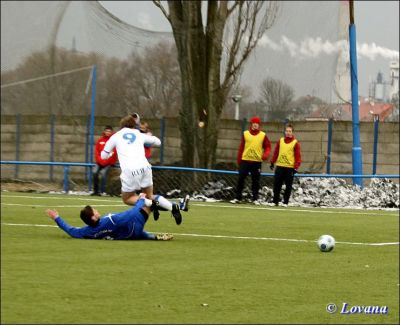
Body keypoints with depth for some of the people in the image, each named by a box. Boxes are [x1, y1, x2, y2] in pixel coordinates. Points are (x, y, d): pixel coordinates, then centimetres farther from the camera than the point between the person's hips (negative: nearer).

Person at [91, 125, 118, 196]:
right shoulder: (100, 140, 9)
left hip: (109, 163, -4)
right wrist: (100, 160, -4)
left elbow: (113, 153, -9)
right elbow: (96, 152, 10)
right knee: (95, 172, -17)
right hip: (100, 162, 4)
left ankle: (101, 191, -22)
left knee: (103, 172, -26)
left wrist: (105, 162, -12)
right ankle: (95, 190, -8)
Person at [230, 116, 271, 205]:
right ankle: (237, 198, 3)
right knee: (241, 179, -2)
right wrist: (239, 160, 6)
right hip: (245, 160, 1)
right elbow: (241, 147, 8)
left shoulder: (263, 135, 4)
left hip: (257, 161, -1)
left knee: (256, 181, 2)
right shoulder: (245, 134, 6)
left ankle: (255, 199, 8)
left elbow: (268, 146, 5)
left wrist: (266, 154, -16)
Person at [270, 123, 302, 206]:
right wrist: (272, 162, 7)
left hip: (290, 168, -3)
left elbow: (298, 156, -5)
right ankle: (275, 201, 11)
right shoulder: (280, 141, 9)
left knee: (288, 186, 1)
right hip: (279, 166, 3)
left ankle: (285, 202, 8)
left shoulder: (295, 143, -2)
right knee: (277, 185, 3)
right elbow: (276, 152, 12)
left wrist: (296, 167, -11)